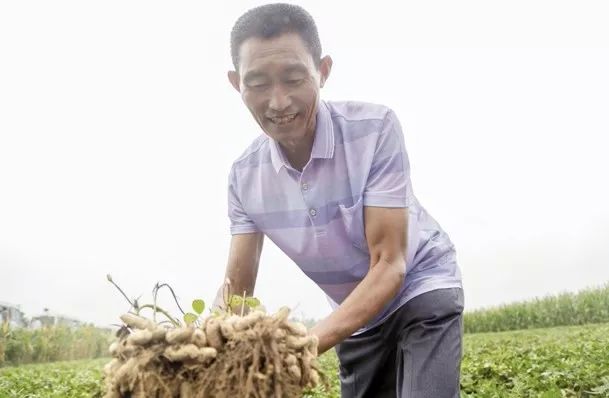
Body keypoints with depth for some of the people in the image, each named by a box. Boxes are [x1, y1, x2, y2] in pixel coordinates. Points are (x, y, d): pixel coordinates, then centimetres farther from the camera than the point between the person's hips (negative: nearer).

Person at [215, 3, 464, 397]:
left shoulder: (375, 128, -28)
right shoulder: (245, 176, -15)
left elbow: (389, 265, -29)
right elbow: (235, 290, -10)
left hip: (421, 289, -4)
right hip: (356, 315, 5)